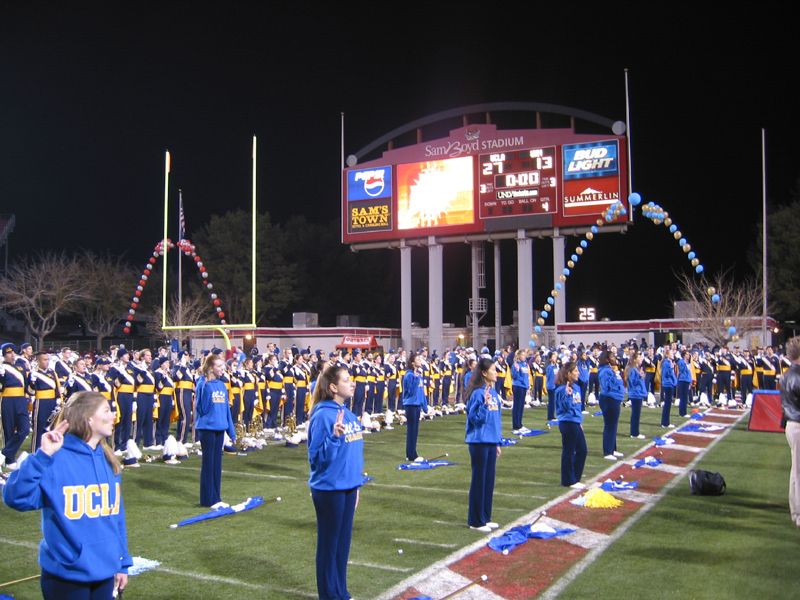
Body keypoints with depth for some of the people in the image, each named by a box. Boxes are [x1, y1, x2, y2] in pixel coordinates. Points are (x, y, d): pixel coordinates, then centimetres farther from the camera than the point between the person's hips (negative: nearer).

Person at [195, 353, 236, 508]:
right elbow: (202, 408, -17)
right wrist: (205, 386, -26)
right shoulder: (203, 384, -10)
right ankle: (209, 499, 10)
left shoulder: (221, 385, 8)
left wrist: (231, 431, 12)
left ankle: (216, 498, 19)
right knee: (209, 463, 1)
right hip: (207, 428, -6)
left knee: (217, 463, 11)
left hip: (220, 428, 6)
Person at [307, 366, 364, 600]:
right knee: (329, 544, 7)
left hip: (348, 487, 7)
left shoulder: (349, 414, 6)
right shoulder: (323, 416, -17)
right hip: (329, 489, -7)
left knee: (343, 542, 16)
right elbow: (317, 457, -18)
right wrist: (335, 437, -32)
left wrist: (357, 484, 15)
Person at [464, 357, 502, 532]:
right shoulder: (478, 393, -15)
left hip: (491, 442, 8)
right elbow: (475, 418, -16)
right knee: (479, 481, 1)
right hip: (479, 441, -8)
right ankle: (476, 521, 12)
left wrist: (497, 443, 17)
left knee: (489, 480, 13)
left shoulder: (493, 392, 9)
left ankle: (486, 517, 25)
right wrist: (485, 404, -29)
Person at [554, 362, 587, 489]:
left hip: (576, 423, 9)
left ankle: (575, 478, 27)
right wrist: (568, 395, -32)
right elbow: (565, 407, -19)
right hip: (567, 423, -9)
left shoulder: (576, 387, 9)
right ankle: (569, 481, 14)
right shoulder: (562, 389, -16)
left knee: (582, 451, 14)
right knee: (569, 452, 2)